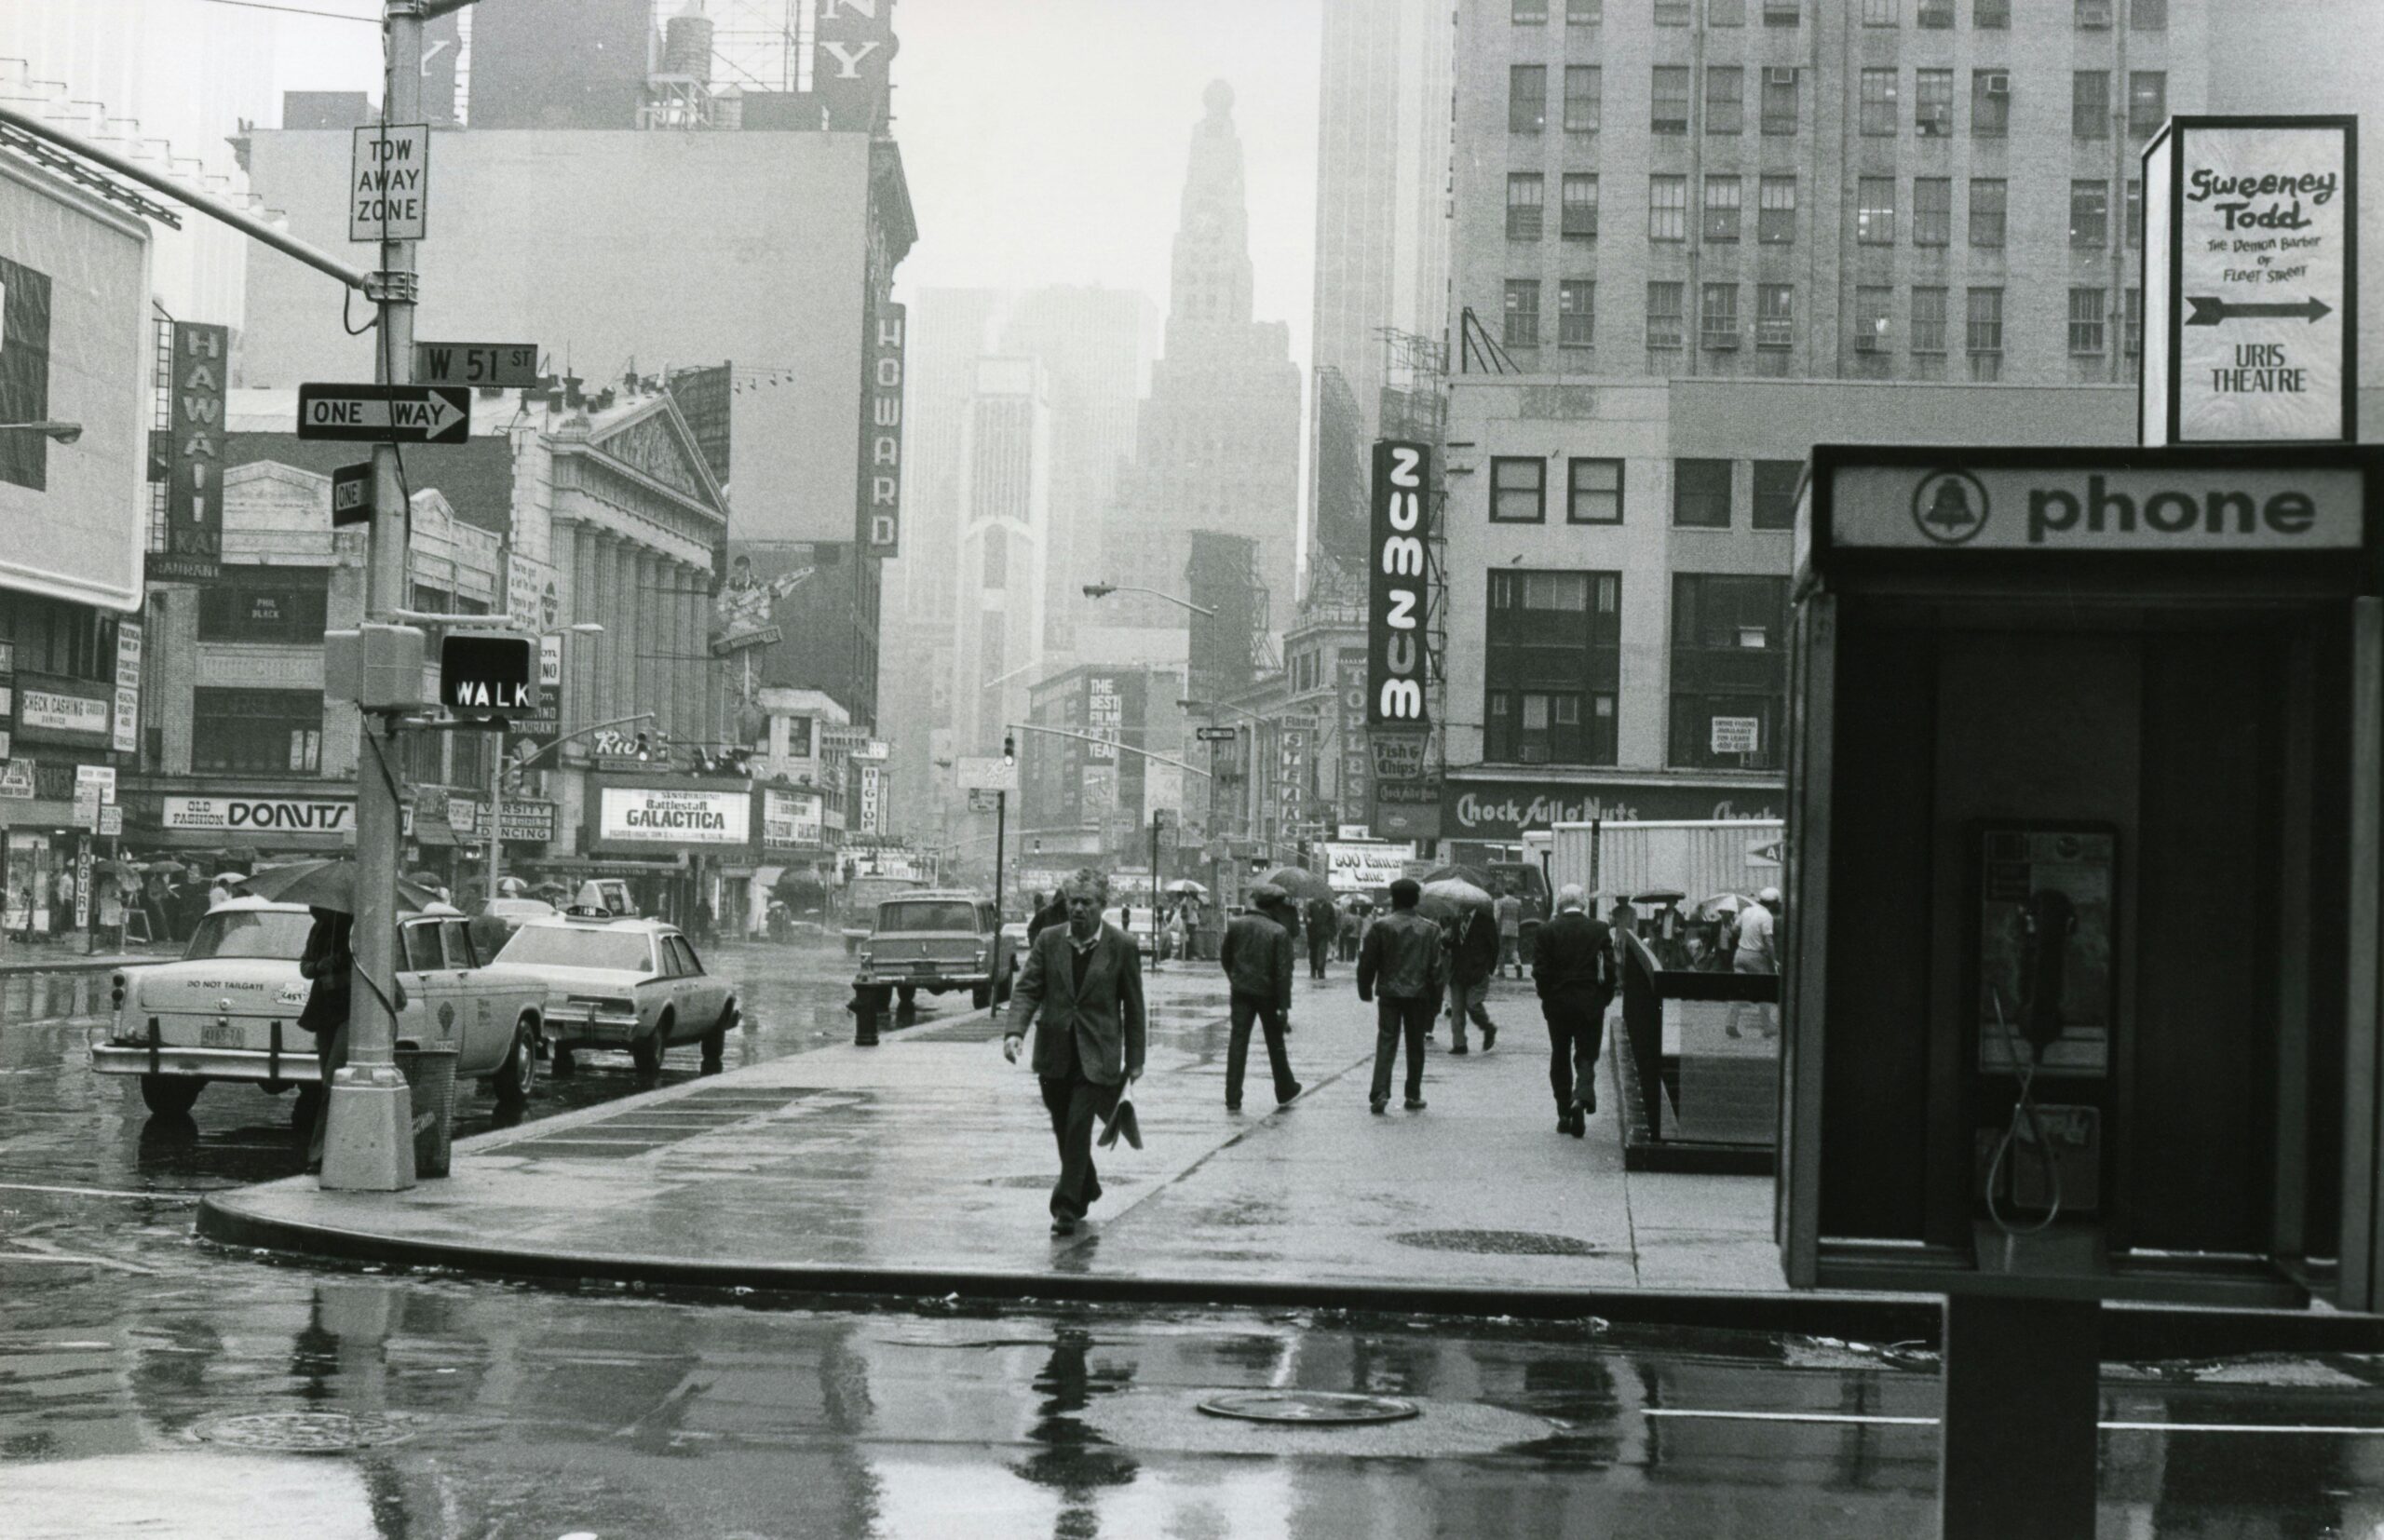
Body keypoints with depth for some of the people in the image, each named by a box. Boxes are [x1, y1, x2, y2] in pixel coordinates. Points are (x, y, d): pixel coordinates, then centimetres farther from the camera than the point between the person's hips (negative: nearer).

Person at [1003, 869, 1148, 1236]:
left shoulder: (1121, 947, -5)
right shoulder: (1049, 941, 2)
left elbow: (1133, 1006, 1)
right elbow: (1028, 989, -1)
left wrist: (1134, 1059, 3)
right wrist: (1015, 1031, -19)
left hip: (1096, 1055, -4)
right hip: (1055, 1052, 4)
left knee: (1078, 1127, -13)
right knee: (1064, 1130, 14)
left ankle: (1067, 1207, -9)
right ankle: (1086, 1189, 37)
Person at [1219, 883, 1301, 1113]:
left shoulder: (1236, 925, -3)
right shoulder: (1278, 932, -13)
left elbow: (1225, 956, 8)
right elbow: (1283, 971, -14)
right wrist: (1284, 1005, -11)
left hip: (1241, 991, 2)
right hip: (1268, 993, -2)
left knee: (1238, 1042, 2)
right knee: (1275, 1042, 14)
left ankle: (1233, 1099, -4)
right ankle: (1285, 1090, 29)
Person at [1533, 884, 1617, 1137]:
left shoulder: (1547, 930, -4)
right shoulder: (1599, 929, -2)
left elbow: (1540, 970, -6)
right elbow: (1609, 968, -3)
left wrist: (1546, 996, 7)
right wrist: (1605, 998, 8)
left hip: (1557, 1003, 0)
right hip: (1590, 1003, 0)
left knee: (1560, 1058, 11)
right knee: (1586, 1055, 6)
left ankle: (1564, 1114, 11)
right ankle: (1582, 1096, -21)